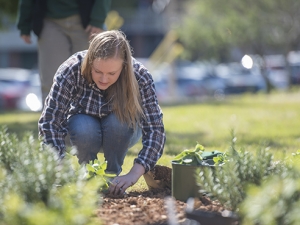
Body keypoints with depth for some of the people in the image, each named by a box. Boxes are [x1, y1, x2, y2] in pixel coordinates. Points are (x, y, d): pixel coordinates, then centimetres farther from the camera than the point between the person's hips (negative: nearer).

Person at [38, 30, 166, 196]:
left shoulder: (139, 76, -30)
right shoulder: (71, 71, -31)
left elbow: (155, 129, -32)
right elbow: (48, 122, -33)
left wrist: (134, 174, -42)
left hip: (121, 132, 0)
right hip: (85, 131, 0)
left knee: (117, 121, -33)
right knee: (84, 128, -34)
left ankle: (112, 176, -9)